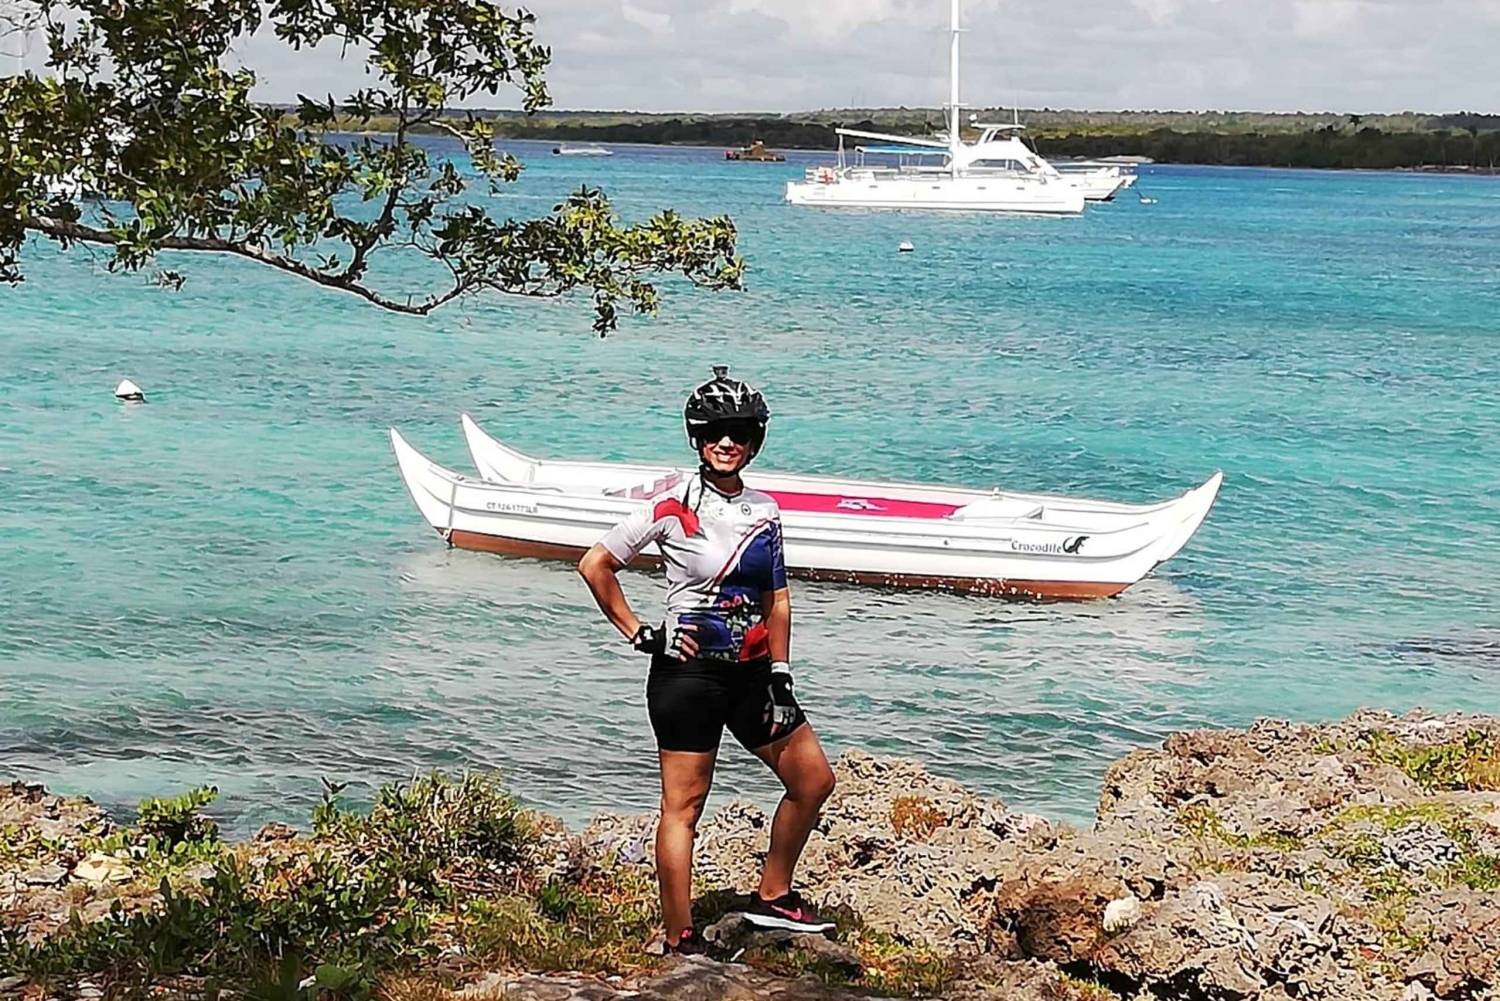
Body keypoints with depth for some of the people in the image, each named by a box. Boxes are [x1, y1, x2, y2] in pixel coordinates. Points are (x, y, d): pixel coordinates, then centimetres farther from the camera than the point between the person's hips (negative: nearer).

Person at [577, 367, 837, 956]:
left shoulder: (764, 512, 9)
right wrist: (640, 635, -6)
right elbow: (594, 566, -5)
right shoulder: (672, 509, -8)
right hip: (688, 670, -7)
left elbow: (776, 601, 14)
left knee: (814, 780, 9)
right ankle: (681, 944, 1)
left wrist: (780, 678, 7)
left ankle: (772, 898, 25)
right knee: (683, 806, -4)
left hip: (751, 671, 7)